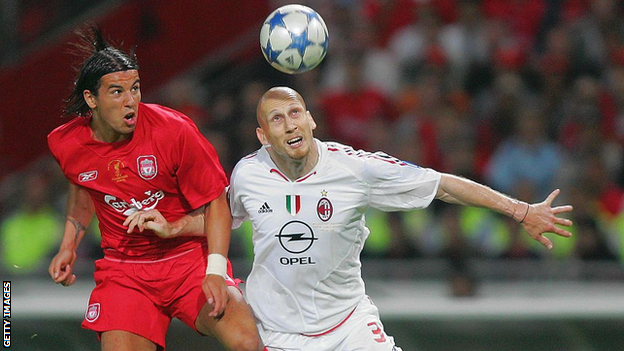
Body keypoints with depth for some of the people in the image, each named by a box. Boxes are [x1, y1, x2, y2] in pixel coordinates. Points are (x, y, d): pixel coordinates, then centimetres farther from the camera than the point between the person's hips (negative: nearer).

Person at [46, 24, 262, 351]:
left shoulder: (174, 130, -16)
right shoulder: (66, 144, -5)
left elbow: (216, 202, -7)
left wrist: (215, 271, -17)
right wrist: (68, 246, 14)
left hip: (191, 256, -2)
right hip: (123, 272, 2)